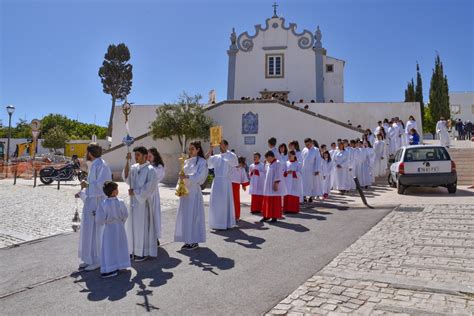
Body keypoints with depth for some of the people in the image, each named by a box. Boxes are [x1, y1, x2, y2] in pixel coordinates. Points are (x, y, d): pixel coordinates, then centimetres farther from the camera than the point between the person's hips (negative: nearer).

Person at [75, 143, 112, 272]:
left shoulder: (101, 165, -16)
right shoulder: (94, 165, 13)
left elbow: (101, 184, -25)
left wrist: (87, 185, -14)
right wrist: (82, 193, 12)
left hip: (98, 202, -10)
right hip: (91, 201, 10)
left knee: (95, 231, -2)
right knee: (88, 230, 15)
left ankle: (97, 261, 9)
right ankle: (90, 259, 26)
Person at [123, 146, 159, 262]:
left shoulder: (150, 170, -12)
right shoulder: (134, 167, 7)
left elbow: (149, 187, -16)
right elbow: (126, 177, -7)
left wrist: (135, 192, -12)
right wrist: (127, 161, -13)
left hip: (144, 202, -7)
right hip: (134, 201, 7)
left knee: (143, 226, 0)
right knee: (132, 225, 12)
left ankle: (144, 252, 11)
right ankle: (135, 250, 24)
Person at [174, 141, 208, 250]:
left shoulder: (202, 161, -3)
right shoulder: (186, 161, 15)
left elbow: (199, 176, -14)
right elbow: (183, 175, 15)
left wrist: (187, 177, -26)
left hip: (194, 191, -6)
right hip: (184, 190, 6)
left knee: (193, 215, -3)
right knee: (185, 215, 7)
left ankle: (194, 241, 5)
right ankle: (188, 240, 16)